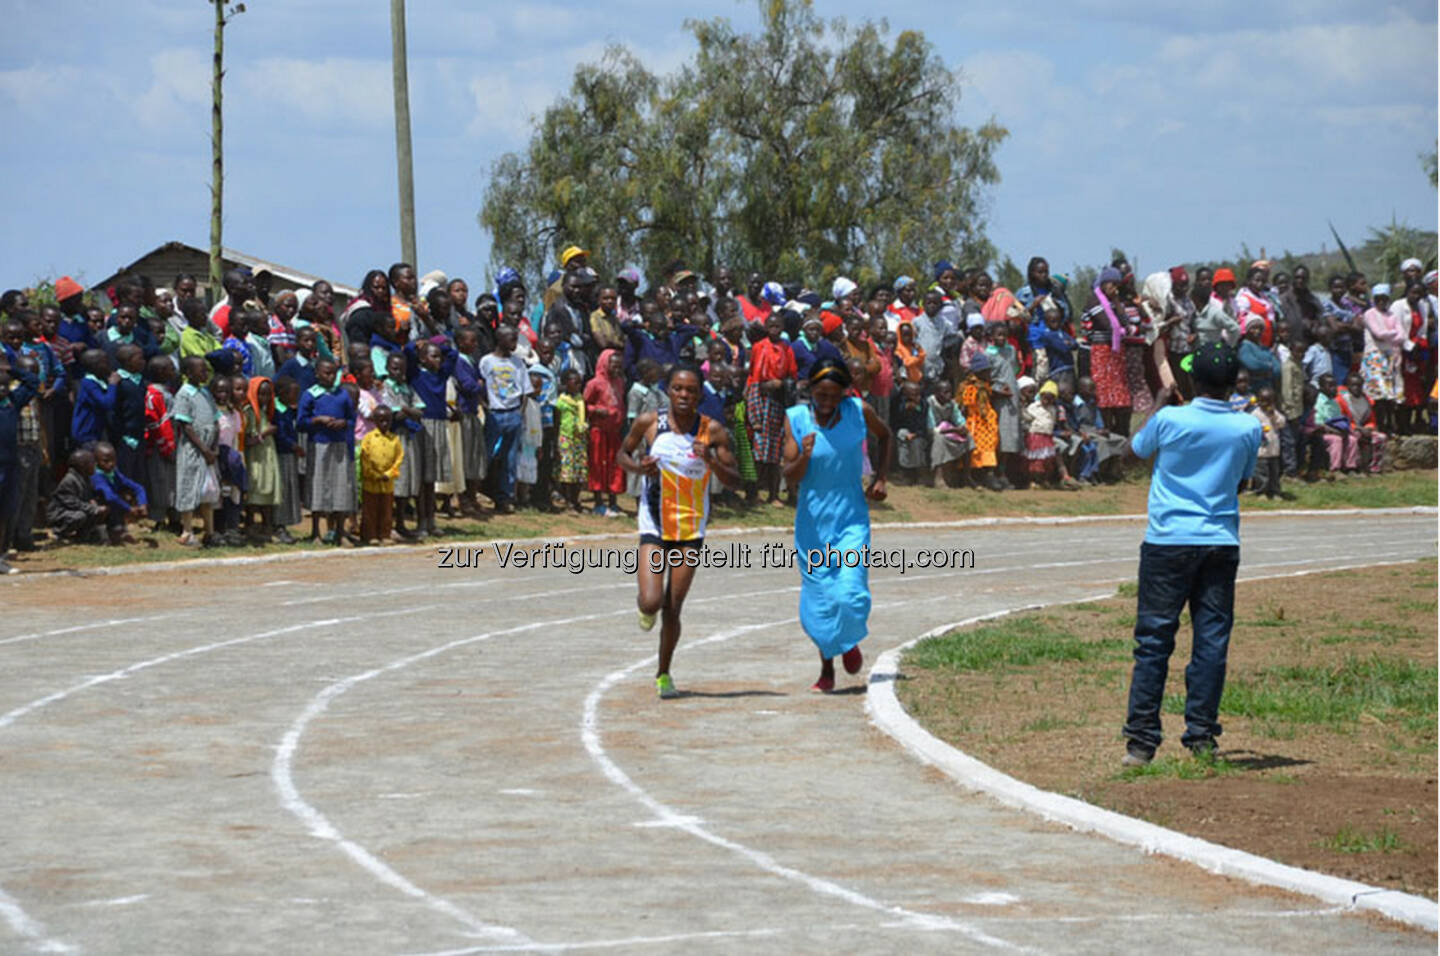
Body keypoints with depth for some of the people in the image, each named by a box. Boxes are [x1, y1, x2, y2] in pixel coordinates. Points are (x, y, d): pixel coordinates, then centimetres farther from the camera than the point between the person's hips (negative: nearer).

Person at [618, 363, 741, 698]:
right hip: (654, 526, 0)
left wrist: (712, 461, -23)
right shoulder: (649, 423, -5)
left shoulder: (712, 431, -6)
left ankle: (663, 674, 21)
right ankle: (645, 606, 24)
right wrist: (639, 467, -10)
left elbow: (733, 480, -3)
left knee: (672, 609, 1)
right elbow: (623, 454, 12)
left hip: (691, 529, 0)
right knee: (652, 601, -15)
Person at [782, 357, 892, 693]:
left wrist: (880, 478, 5)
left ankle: (849, 642, 20)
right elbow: (790, 477, -9)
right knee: (818, 599, 4)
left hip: (851, 518, 0)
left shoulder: (859, 412, -6)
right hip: (812, 521, 0)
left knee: (851, 595, -14)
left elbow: (884, 436, 16)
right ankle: (827, 671, 24)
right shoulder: (796, 419, -8)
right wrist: (804, 456, -29)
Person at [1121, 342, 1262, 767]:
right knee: (1211, 642, 5)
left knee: (1153, 640, 1)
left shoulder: (1170, 419, -8)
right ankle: (1201, 738, 4)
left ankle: (1141, 740, -1)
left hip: (1167, 541, -2)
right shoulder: (1248, 428, -2)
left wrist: (1159, 404, 24)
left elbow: (1137, 449, 12)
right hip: (1221, 543, 2)